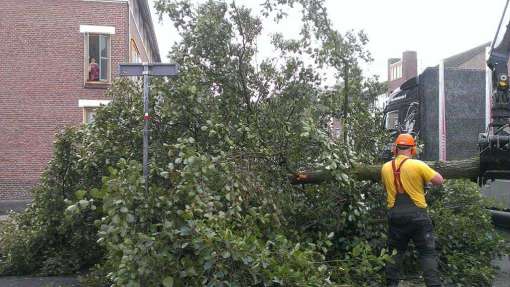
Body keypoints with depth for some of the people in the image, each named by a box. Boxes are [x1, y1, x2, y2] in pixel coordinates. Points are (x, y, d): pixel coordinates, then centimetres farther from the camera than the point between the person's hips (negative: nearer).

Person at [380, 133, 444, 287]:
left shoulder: (386, 168, 2)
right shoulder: (418, 165, -11)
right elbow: (439, 180, -3)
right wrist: (425, 173, 13)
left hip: (395, 215, 3)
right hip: (417, 214, -3)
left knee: (395, 252, 16)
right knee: (428, 253, 6)